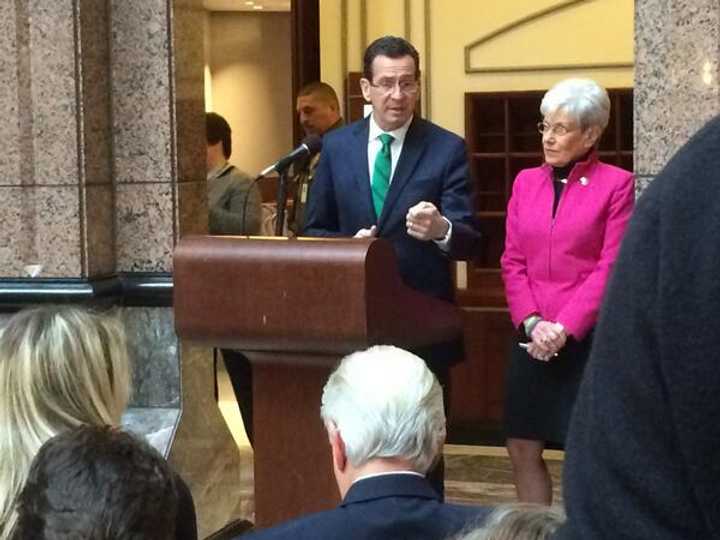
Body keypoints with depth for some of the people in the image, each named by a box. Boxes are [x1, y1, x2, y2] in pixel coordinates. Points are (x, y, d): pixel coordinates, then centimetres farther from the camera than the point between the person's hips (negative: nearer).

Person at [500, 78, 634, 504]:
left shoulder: (615, 184, -4)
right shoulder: (526, 182, 10)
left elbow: (611, 269, -9)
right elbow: (512, 263, 7)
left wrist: (563, 329, -15)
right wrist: (532, 323, -7)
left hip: (588, 340, -5)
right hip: (533, 340, 5)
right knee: (524, 449, 7)